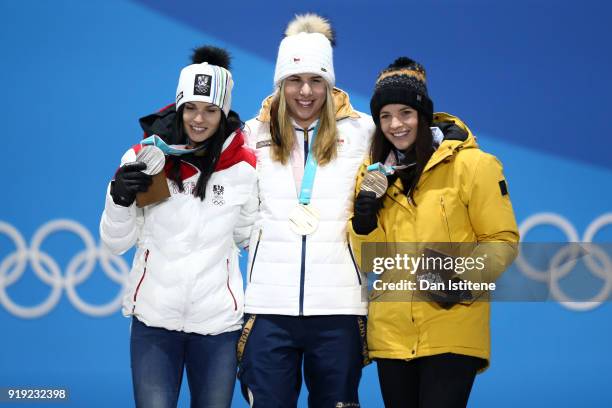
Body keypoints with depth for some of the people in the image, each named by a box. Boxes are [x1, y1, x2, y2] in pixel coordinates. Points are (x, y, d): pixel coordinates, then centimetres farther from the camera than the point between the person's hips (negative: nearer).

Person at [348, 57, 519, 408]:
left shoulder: (471, 164, -5)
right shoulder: (374, 173, 10)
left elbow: (503, 240, -4)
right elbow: (370, 263, 10)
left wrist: (466, 279, -18)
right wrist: (364, 224, -7)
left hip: (451, 335, -5)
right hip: (392, 334, 5)